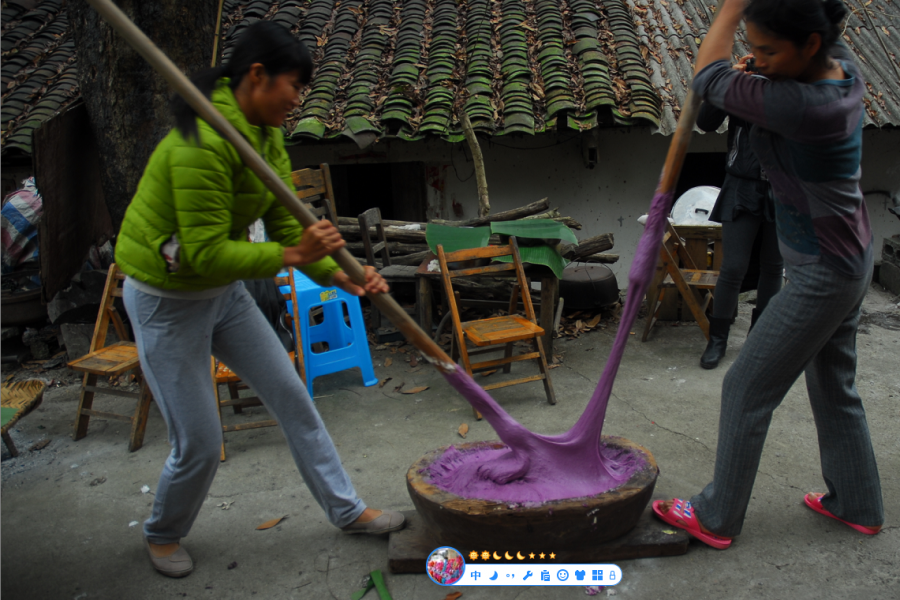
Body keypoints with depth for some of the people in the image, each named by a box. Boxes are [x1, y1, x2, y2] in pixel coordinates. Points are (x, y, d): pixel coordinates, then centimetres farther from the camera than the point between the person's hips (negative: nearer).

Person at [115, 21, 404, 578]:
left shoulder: (268, 138, 0)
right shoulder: (203, 143, -29)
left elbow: (287, 224, 0)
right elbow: (206, 253, -29)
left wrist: (340, 275, -11)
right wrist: (291, 255, -31)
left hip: (225, 291, 8)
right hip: (168, 301, -8)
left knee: (293, 398, 10)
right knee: (200, 444, 1)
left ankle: (348, 509, 26)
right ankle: (163, 535, 34)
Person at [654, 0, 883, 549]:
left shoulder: (804, 106, -30)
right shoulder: (844, 70, -3)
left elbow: (709, 77, -17)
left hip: (823, 275, -10)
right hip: (848, 261, 10)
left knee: (748, 389, 2)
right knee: (834, 385, 22)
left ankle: (717, 519, 18)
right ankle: (858, 505, 40)